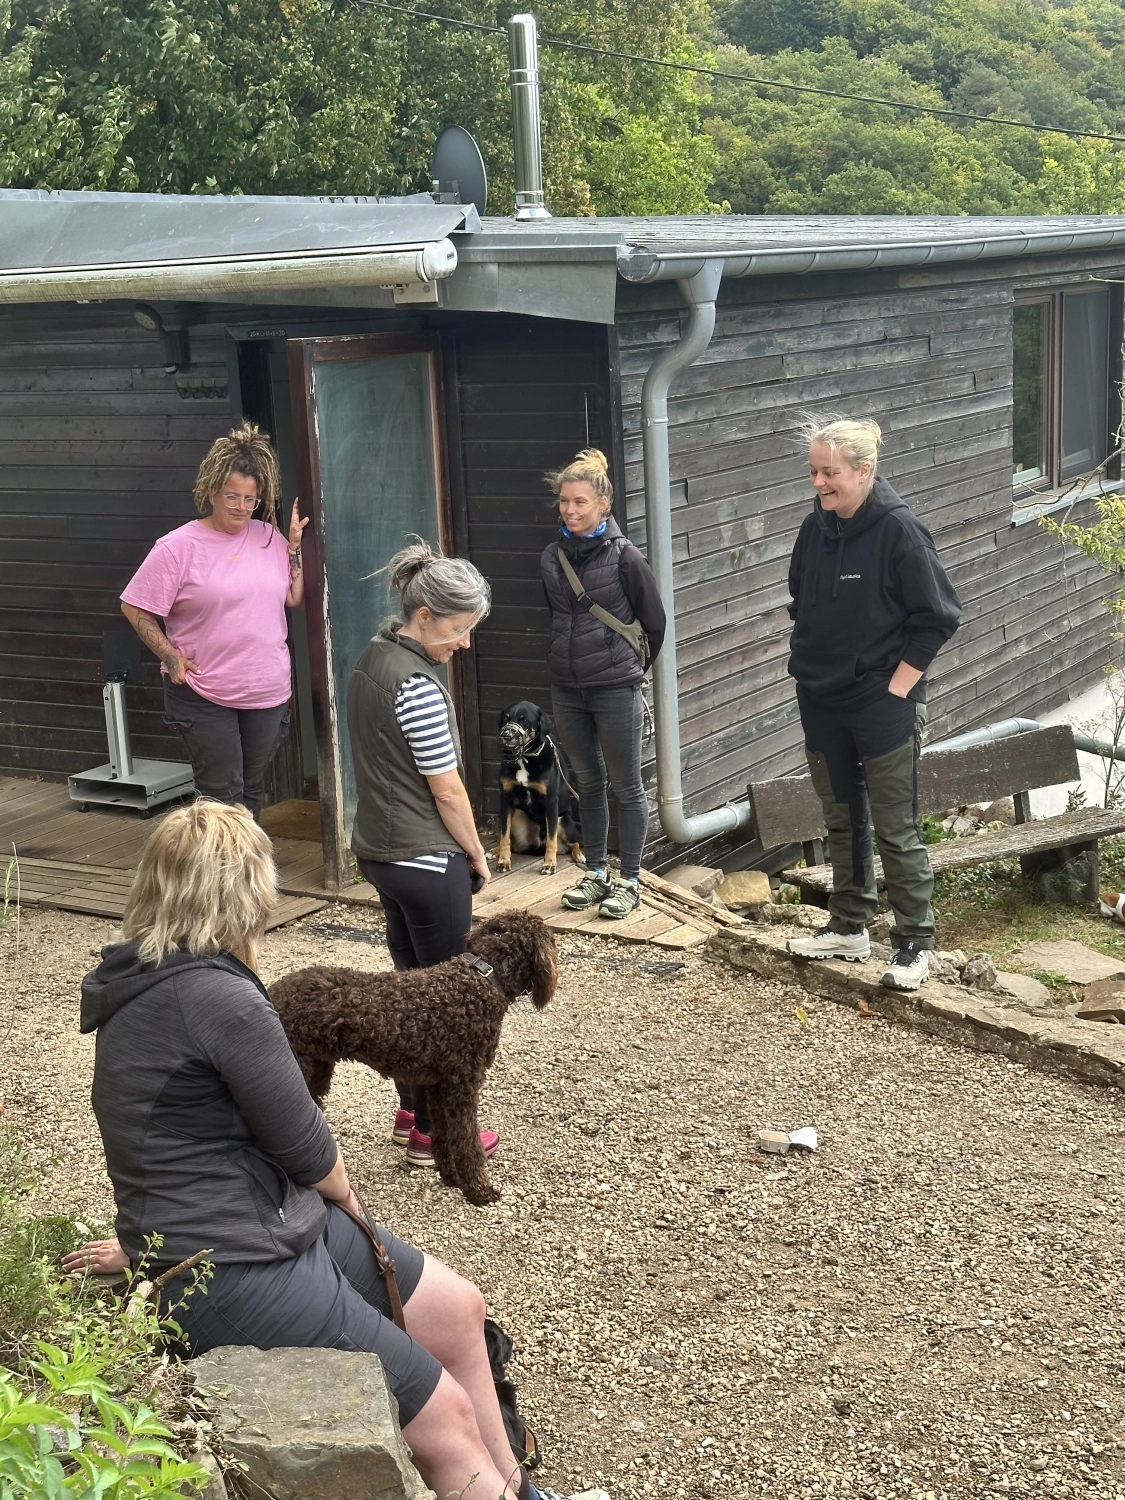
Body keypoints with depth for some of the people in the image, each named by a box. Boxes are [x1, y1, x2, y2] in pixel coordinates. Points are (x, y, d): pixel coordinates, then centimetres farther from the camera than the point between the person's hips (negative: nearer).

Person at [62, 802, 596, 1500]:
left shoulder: (144, 984, 6)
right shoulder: (220, 997, -24)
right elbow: (307, 1152, -14)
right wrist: (345, 1193, 4)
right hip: (236, 1278, -10)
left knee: (459, 1309, 15)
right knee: (447, 1414, -4)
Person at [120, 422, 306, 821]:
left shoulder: (270, 538, 4)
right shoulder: (178, 547, -9)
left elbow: (295, 597, 7)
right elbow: (135, 608, -5)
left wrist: (295, 545, 0)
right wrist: (171, 657, -11)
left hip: (268, 693, 4)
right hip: (204, 695, -4)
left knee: (252, 791, 15)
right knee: (222, 795, -3)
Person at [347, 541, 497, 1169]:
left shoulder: (372, 659, 6)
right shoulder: (419, 687, -23)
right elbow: (447, 791, -17)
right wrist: (477, 855, -2)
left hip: (380, 851, 9)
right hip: (428, 859, -9)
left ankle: (411, 1111, 30)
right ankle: (434, 1134, 13)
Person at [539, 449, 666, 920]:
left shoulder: (623, 556, -10)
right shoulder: (552, 558, 4)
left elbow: (655, 622, -1)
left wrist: (634, 667, 8)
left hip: (616, 690, -5)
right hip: (567, 690, 5)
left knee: (626, 787, 4)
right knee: (588, 783, 15)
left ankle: (629, 881, 14)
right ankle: (595, 873, 26)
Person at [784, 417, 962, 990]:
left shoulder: (898, 529, -15)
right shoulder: (816, 528, 3)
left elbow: (937, 617, -12)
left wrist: (896, 688, -13)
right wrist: (805, 660, 9)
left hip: (884, 704, -6)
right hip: (822, 703, 6)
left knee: (894, 828, 0)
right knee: (842, 819, 17)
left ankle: (914, 944, 11)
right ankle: (849, 927, 30)